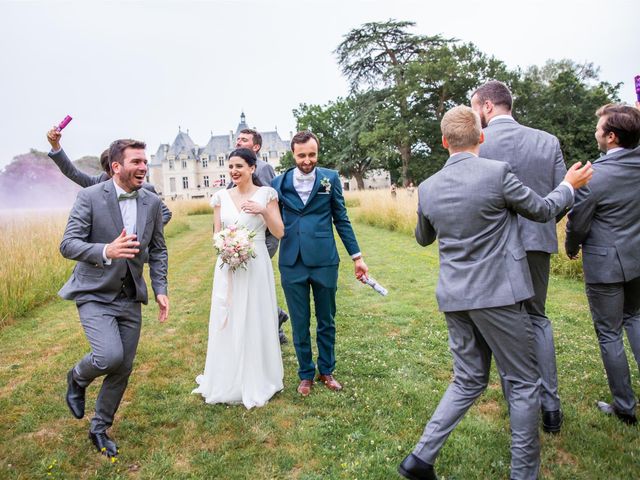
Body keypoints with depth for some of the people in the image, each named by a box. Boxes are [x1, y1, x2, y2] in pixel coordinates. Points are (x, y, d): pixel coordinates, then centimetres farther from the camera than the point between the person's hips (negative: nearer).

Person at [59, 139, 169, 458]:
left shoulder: (152, 202, 1)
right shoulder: (90, 197, -11)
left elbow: (157, 250, 9)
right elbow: (68, 245, -16)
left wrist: (160, 290, 0)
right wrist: (106, 251, -35)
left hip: (130, 297, 4)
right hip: (95, 294, -4)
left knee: (123, 368, 8)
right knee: (110, 356, -22)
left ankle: (100, 428, 33)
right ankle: (77, 378, 16)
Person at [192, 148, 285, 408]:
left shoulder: (266, 194, -1)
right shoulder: (221, 197, 6)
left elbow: (279, 232, -2)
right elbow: (217, 235, 9)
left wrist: (264, 211, -17)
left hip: (256, 265, -2)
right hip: (227, 266, 3)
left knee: (255, 322, 6)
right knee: (228, 322, 8)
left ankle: (256, 382, 23)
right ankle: (228, 381, 25)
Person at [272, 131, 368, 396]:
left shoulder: (330, 178, 0)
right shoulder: (279, 183, 2)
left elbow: (341, 220, 3)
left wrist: (357, 256, 2)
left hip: (324, 261, 0)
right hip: (292, 263, 1)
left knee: (326, 321, 13)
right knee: (299, 324, 11)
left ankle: (326, 371, 33)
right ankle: (306, 374, 29)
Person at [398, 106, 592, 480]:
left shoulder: (428, 188, 2)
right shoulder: (497, 172, -12)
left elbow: (424, 239, 18)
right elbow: (543, 211, 3)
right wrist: (570, 185, 22)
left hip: (454, 296, 5)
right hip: (497, 294, -5)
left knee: (469, 380, 18)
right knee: (524, 382, 13)